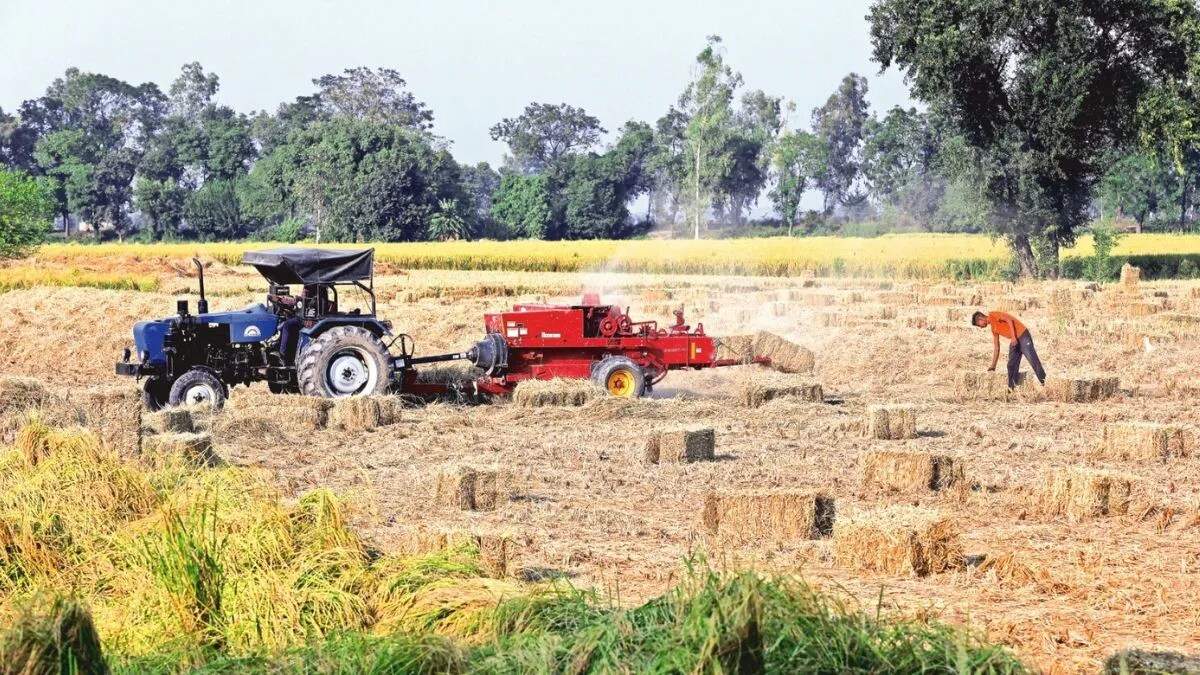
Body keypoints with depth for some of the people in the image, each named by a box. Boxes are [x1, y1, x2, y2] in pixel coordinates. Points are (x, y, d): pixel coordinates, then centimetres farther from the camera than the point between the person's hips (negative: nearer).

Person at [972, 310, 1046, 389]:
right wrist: (993, 366, 22)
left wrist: (1013, 337, -25)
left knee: (1033, 360, -13)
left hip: (1022, 336, -10)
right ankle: (1011, 387, 8)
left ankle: (1044, 382, -15)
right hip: (1014, 341, 10)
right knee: (1011, 366, 6)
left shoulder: (993, 315, -4)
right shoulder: (993, 328, 20)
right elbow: (996, 347, 23)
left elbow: (1009, 320, -18)